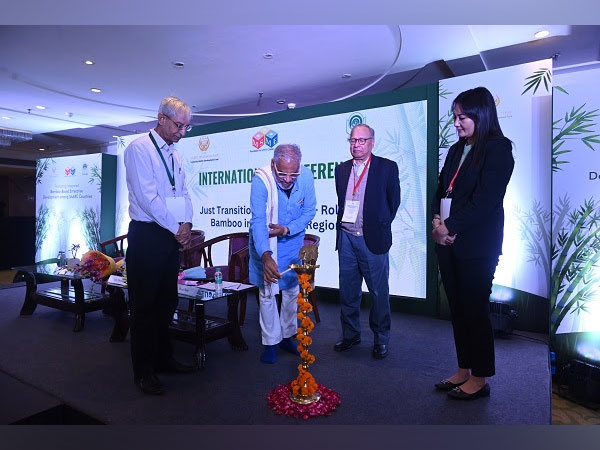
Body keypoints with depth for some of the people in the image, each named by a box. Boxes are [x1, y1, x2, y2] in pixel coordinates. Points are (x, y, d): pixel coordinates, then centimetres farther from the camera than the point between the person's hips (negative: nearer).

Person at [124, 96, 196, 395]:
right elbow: (147, 196, -16)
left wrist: (186, 224, -2)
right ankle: (143, 371, 14)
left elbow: (183, 193, 15)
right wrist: (176, 227, -13)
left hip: (172, 236, 8)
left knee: (167, 302, 14)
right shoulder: (139, 148, -7)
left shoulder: (173, 155, 16)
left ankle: (163, 359, 28)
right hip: (146, 236, -7)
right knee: (144, 305, 1)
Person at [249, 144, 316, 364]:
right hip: (265, 243, -3)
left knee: (293, 291, 13)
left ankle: (287, 337, 32)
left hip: (293, 242, 4)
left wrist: (287, 229, -23)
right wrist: (266, 255, -46)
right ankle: (270, 343, 19)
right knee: (267, 293, 2)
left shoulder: (306, 176, -18)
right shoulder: (261, 179, -28)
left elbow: (310, 210, -8)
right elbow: (257, 221, -33)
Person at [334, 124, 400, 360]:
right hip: (346, 238, 4)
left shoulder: (387, 167, -1)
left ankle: (381, 340, 22)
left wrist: (381, 225, 5)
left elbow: (394, 201, 4)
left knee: (379, 293, 5)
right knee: (348, 292, 12)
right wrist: (343, 223, 10)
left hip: (372, 240, -4)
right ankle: (350, 335, 29)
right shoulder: (341, 169, 11)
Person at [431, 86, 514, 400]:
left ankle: (480, 379, 18)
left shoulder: (498, 150, -6)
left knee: (475, 311, 2)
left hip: (476, 246, -7)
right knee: (457, 309, 13)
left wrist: (451, 228, -15)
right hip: (447, 243, 7)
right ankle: (463, 370, 27)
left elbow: (484, 200, -16)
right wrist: (437, 221, -3)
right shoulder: (456, 150, 15)